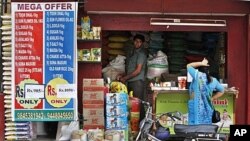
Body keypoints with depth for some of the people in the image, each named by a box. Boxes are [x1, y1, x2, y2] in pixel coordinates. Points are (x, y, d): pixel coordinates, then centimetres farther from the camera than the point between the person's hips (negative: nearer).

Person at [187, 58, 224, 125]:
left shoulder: (197, 76, -9)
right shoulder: (213, 80, 6)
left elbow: (188, 66, 5)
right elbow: (221, 91, 19)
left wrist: (201, 63, 6)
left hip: (196, 108, -5)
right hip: (207, 108, 5)